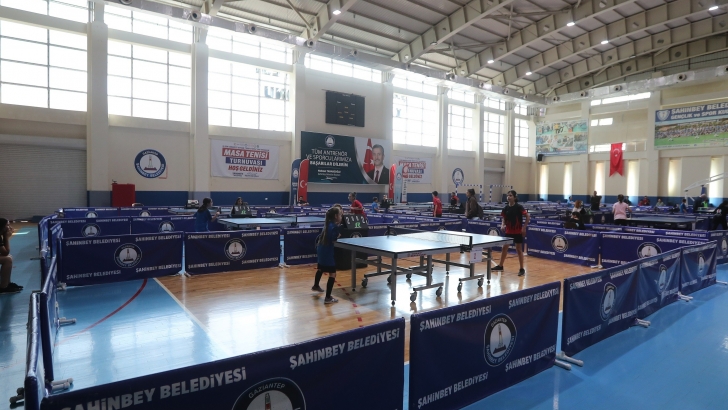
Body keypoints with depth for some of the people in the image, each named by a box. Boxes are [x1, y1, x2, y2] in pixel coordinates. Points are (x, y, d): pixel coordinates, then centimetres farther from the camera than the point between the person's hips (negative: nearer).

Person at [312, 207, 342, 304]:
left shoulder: (327, 223, 7)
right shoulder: (335, 226, -18)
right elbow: (333, 241, -21)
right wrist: (338, 236, -7)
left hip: (321, 249, 10)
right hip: (327, 251, -10)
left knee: (320, 268, 32)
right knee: (332, 274, -4)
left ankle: (316, 286, 56)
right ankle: (328, 298, -3)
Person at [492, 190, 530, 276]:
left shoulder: (519, 207, -13)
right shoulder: (506, 208, 0)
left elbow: (528, 217, -13)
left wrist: (524, 227, -16)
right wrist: (503, 225, -7)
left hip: (518, 231, -5)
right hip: (508, 231, 5)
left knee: (519, 250, 2)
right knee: (504, 248, 12)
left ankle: (522, 269, 12)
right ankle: (500, 266, 24)